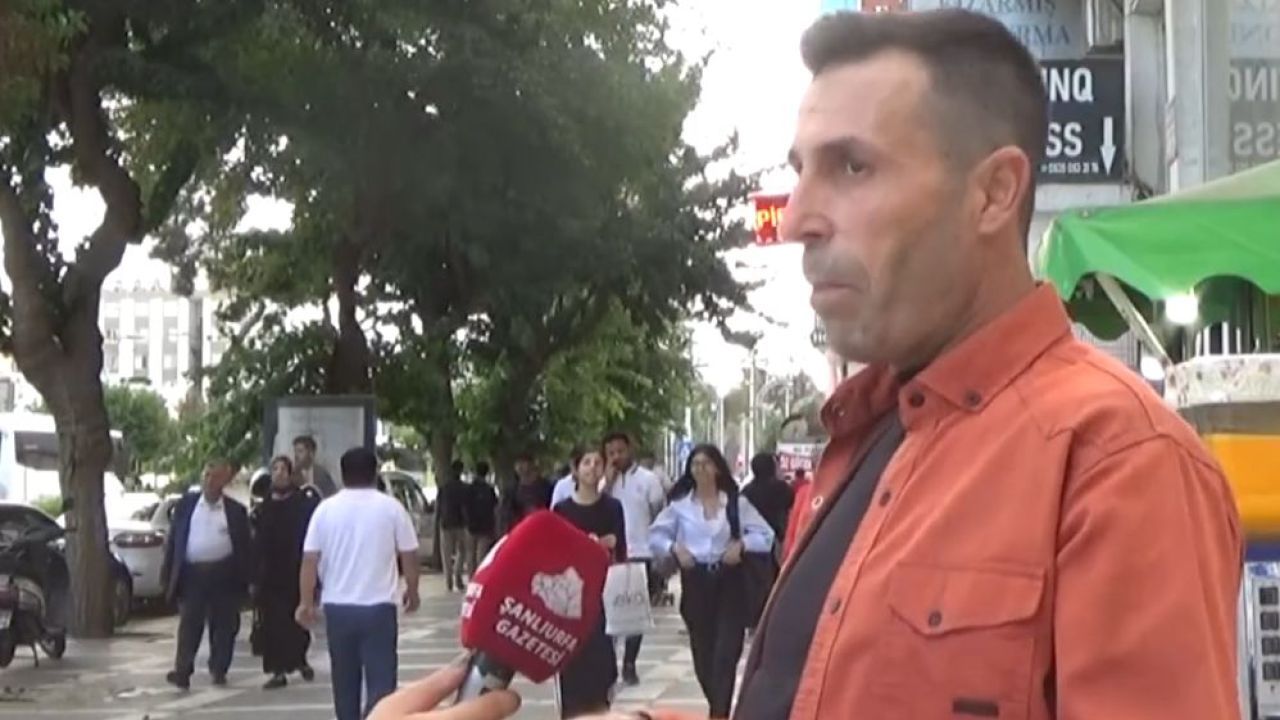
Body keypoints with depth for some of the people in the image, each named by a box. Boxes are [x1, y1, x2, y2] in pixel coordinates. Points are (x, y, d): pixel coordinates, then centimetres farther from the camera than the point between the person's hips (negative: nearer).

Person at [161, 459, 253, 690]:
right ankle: (182, 671, -4)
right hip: (192, 573, 0)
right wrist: (167, 572, 2)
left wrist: (246, 577, 0)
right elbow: (173, 539, 8)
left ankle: (219, 670, 18)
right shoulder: (186, 504, 7)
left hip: (223, 574, 0)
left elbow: (245, 546, 5)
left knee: (223, 625, 6)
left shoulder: (236, 511, 4)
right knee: (189, 625, -2)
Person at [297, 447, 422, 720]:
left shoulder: (326, 509, 1)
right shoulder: (391, 507, -2)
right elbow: (409, 556, 1)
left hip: (337, 606, 3)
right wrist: (412, 592, 15)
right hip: (378, 606, -2)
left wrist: (306, 602, 5)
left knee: (345, 679, 16)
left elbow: (310, 560, -2)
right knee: (381, 680, -5)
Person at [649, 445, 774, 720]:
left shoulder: (736, 503, 3)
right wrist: (674, 548, -9)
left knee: (726, 653, -10)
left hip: (729, 581, -1)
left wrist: (742, 544, -13)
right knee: (703, 653, 9)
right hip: (695, 581, 2)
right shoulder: (680, 504, 5)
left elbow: (765, 535, 4)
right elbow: (655, 536, 9)